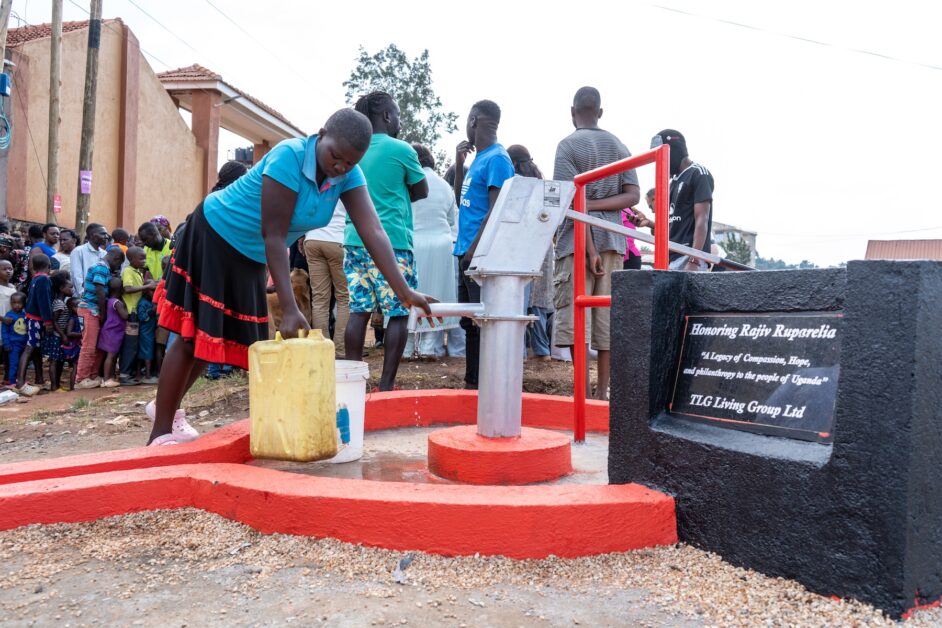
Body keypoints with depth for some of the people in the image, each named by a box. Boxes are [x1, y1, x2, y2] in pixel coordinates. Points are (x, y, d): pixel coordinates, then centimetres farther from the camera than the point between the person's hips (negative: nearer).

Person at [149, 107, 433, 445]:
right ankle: (160, 434, 4)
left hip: (251, 256, 7)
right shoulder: (289, 156, -31)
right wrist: (289, 309, -38)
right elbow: (274, 235, -33)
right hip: (215, 235, -7)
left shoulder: (349, 176, -12)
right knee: (194, 335, -7)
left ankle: (165, 406, 32)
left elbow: (373, 232, -22)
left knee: (219, 336, 13)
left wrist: (404, 292, -33)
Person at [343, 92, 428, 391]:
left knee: (358, 311, 7)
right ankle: (386, 384, -1)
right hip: (392, 242, -6)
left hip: (355, 240, 6)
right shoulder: (401, 150, -4)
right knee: (398, 314, 0)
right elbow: (421, 191, 7)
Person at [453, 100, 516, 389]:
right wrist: (459, 163, 16)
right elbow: (461, 202, 23)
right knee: (469, 322, 12)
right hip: (467, 252, 9)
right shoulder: (478, 158, 19)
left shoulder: (497, 159, -9)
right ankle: (471, 382, 21)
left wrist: (474, 249, -18)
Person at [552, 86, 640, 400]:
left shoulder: (568, 145, -1)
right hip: (612, 242, 5)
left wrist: (590, 250, -11)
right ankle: (602, 392, 11)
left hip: (578, 242, -5)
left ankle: (584, 392, -4)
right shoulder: (618, 146, 15)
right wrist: (597, 205, -2)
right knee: (607, 319, 7)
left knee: (574, 318, -3)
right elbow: (633, 195, 4)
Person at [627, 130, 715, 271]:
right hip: (672, 259, 9)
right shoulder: (675, 181, 21)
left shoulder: (699, 174, -4)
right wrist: (649, 223, 8)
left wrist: (693, 261, -23)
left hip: (688, 258, -9)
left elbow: (701, 221, -13)